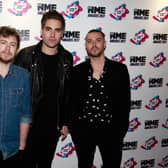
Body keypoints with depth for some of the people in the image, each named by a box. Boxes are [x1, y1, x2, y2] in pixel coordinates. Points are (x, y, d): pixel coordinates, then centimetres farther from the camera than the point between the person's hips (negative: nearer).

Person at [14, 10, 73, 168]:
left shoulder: (67, 58, 1)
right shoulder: (26, 55, -11)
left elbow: (68, 93, 9)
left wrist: (65, 122, 9)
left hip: (53, 126, 4)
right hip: (28, 125, -3)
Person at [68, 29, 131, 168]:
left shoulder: (120, 69, -1)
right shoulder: (77, 71, 0)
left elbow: (125, 102, 0)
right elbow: (71, 102, 3)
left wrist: (121, 129, -5)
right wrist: (73, 128, -2)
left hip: (111, 131, -1)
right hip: (83, 130, 1)